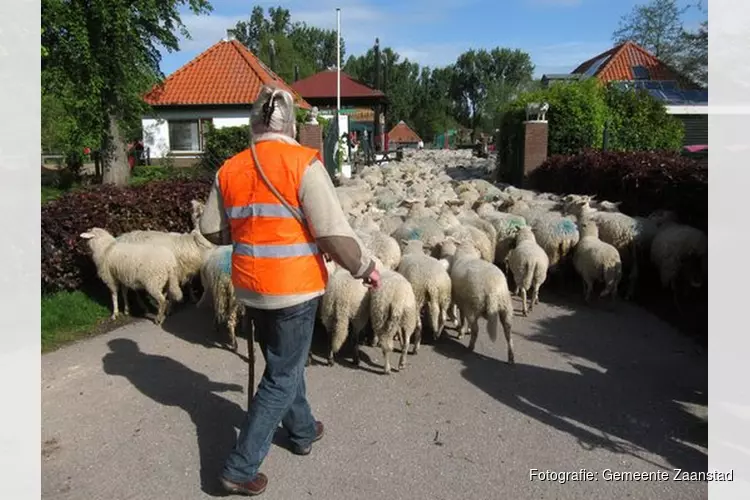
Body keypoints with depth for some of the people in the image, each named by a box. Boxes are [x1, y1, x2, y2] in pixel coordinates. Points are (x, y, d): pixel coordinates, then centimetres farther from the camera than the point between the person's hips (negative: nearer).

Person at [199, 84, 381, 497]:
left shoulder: (229, 169, 2)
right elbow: (334, 232, -18)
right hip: (294, 286, -6)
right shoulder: (303, 163, -14)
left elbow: (211, 230, 9)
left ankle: (302, 431, 44)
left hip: (250, 287, 6)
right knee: (283, 376, 9)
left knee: (283, 361, 25)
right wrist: (365, 267, -3)